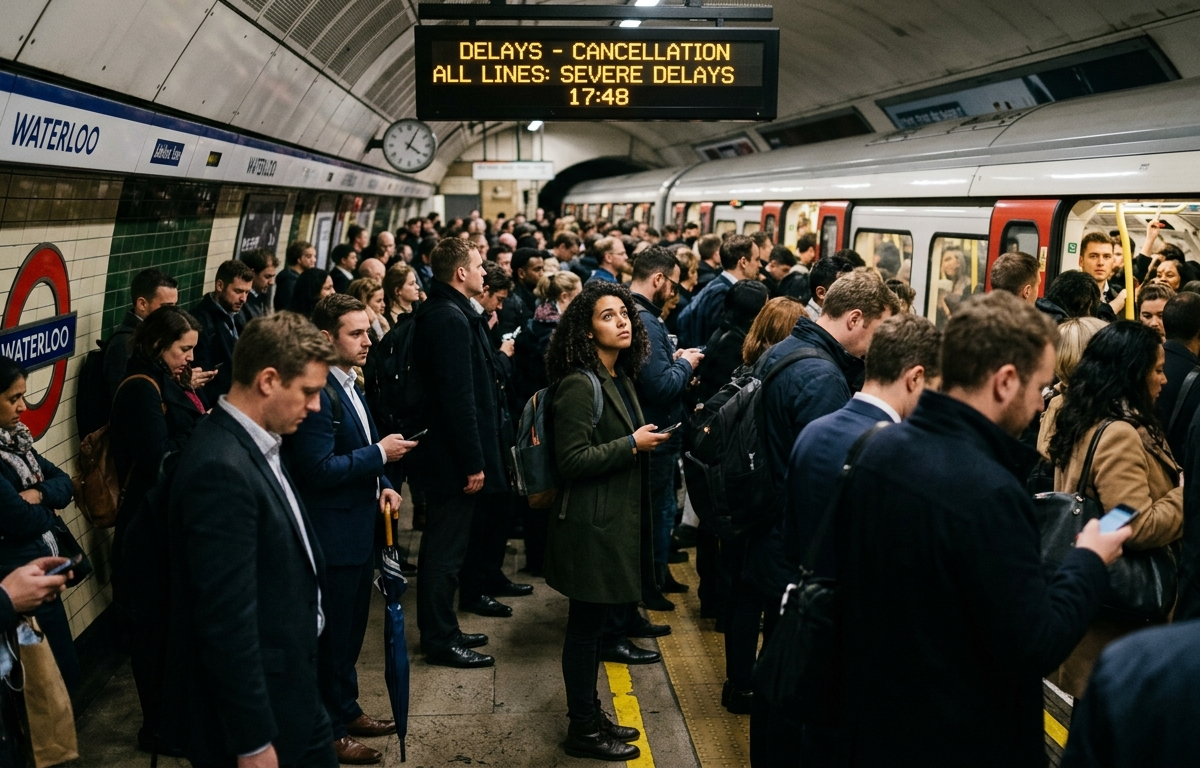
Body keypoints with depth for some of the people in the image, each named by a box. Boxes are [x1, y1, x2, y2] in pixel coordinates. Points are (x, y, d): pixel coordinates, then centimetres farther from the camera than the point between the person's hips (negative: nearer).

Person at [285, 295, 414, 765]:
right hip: (333, 536, -10)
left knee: (351, 632, 22)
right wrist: (379, 454, -19)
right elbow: (318, 470, -26)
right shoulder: (318, 392, -23)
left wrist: (383, 485, 1)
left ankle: (346, 710, 38)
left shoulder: (348, 385, 9)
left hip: (360, 530, 10)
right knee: (331, 636, 5)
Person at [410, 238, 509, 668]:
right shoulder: (452, 319, -21)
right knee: (446, 551, 0)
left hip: (442, 452, 11)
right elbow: (459, 396, -24)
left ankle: (439, 631, 29)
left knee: (444, 546, 18)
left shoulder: (437, 313, 12)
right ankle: (440, 640, 10)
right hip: (454, 455, -11)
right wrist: (473, 463, -22)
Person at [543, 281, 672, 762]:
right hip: (591, 524, -9)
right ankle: (582, 731, 14)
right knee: (585, 626, 2)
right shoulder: (578, 385, -17)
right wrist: (632, 444, -20)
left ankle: (591, 716, 30)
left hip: (618, 519, 9)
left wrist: (648, 440, 7)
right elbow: (572, 460, -21)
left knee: (594, 625, 18)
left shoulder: (621, 378, 11)